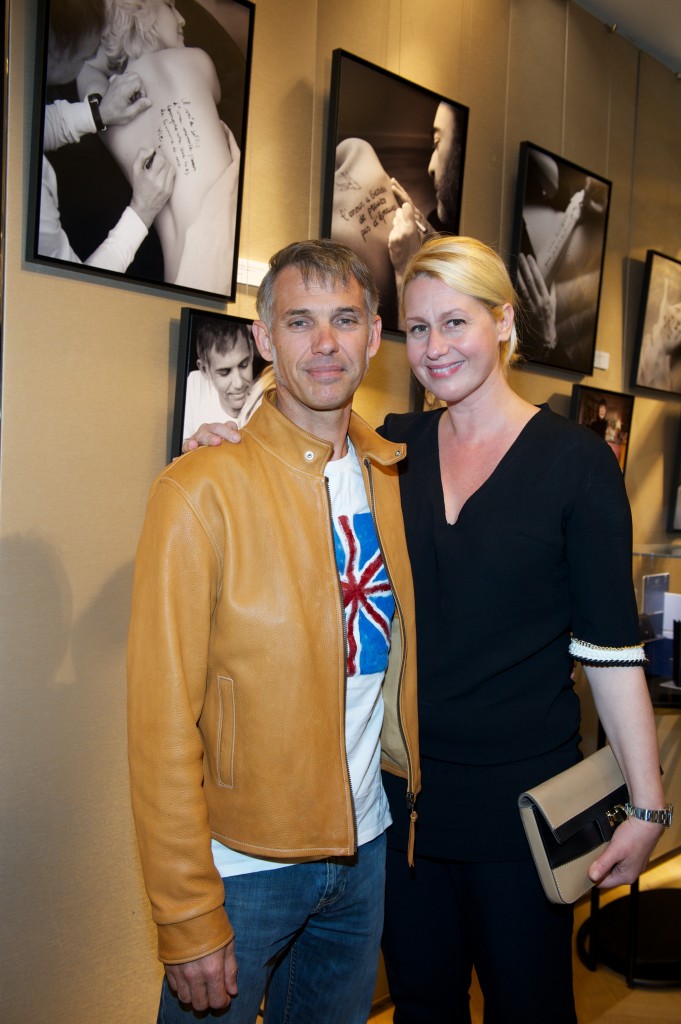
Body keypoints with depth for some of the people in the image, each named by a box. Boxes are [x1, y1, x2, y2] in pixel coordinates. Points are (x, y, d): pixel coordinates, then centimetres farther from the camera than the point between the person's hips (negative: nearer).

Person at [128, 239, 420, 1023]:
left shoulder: (390, 475, 3)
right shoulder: (203, 491, -16)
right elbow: (162, 718, -17)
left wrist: (414, 785, 8)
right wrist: (188, 916, -16)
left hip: (365, 848, 6)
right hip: (243, 862, -5)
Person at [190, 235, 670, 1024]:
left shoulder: (574, 460, -8)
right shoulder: (395, 448, 2)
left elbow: (611, 646, -8)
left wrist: (646, 804, -8)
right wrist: (223, 446, -9)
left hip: (521, 795, -3)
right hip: (403, 785, 4)